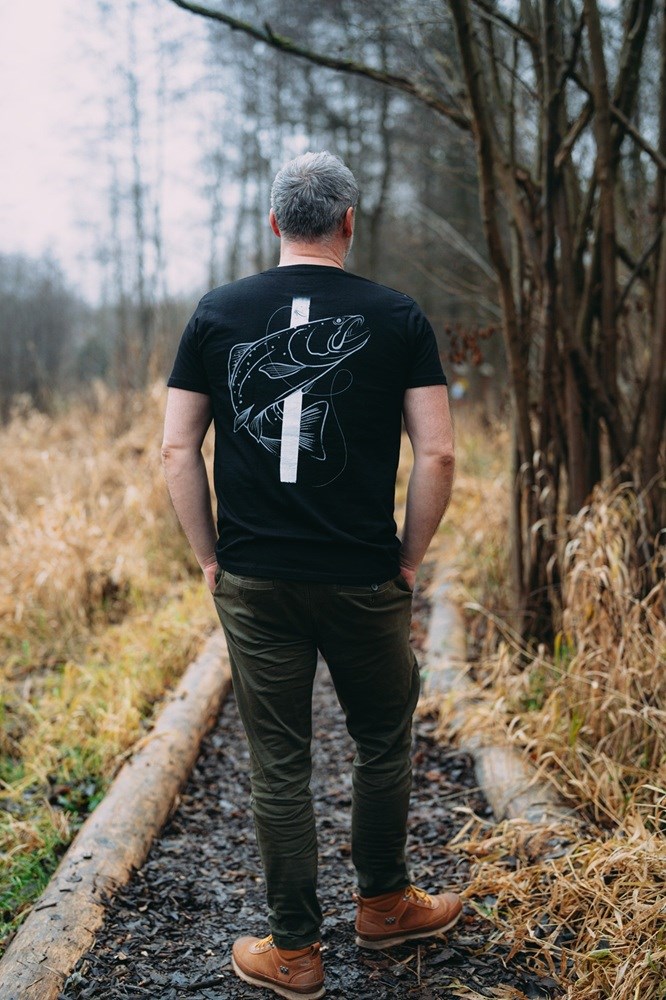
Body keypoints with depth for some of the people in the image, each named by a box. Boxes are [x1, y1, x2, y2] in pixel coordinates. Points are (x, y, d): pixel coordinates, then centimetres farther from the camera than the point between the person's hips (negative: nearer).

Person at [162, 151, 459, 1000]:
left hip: (253, 581, 1)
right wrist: (409, 559, 4)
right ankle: (383, 904, 37)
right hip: (363, 579, -1)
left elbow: (177, 450, 0)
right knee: (383, 743, 20)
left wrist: (210, 558, 7)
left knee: (278, 766, 10)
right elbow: (437, 455, -6)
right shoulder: (396, 317, -2)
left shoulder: (217, 314, 3)